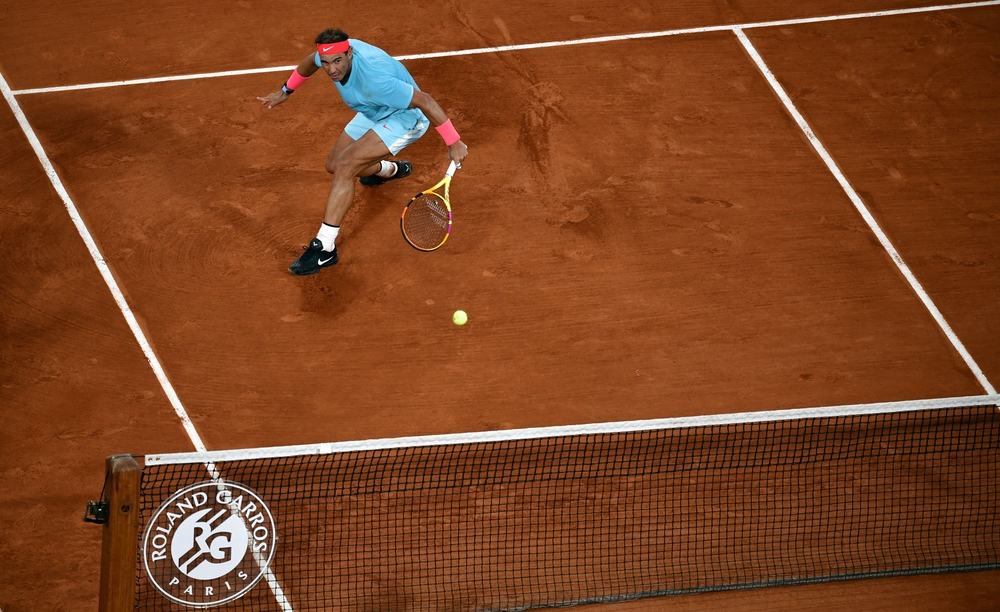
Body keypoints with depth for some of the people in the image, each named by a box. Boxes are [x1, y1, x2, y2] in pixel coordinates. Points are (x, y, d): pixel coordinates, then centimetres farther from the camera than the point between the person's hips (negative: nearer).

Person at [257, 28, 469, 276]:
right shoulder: (332, 55, -20)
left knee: (344, 166, -24)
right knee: (334, 166, 16)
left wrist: (454, 143, -33)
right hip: (374, 114, 8)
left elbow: (425, 100, -35)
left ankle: (324, 248, -19)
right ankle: (390, 169, 48)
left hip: (404, 118, -8)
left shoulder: (376, 80, -41)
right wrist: (285, 91, 16)